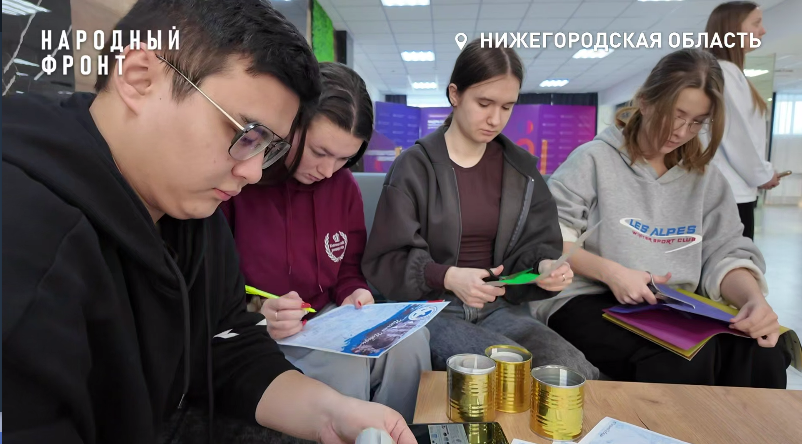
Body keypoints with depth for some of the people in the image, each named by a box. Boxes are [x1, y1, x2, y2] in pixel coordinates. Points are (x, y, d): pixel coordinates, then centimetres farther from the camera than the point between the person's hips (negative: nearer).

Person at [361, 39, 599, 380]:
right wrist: (447, 277, -25)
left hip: (498, 307, 4)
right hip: (431, 308, -4)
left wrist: (544, 266, -14)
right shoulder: (414, 165, -3)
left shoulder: (521, 169, 9)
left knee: (576, 373, -22)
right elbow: (387, 259, -7)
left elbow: (535, 247, 11)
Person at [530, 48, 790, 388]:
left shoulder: (705, 176, 14)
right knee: (684, 362, -32)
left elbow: (724, 254, 8)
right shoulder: (595, 159, -2)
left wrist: (755, 299, -14)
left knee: (762, 357, -23)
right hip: (590, 301, -5)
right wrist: (610, 272, -21)